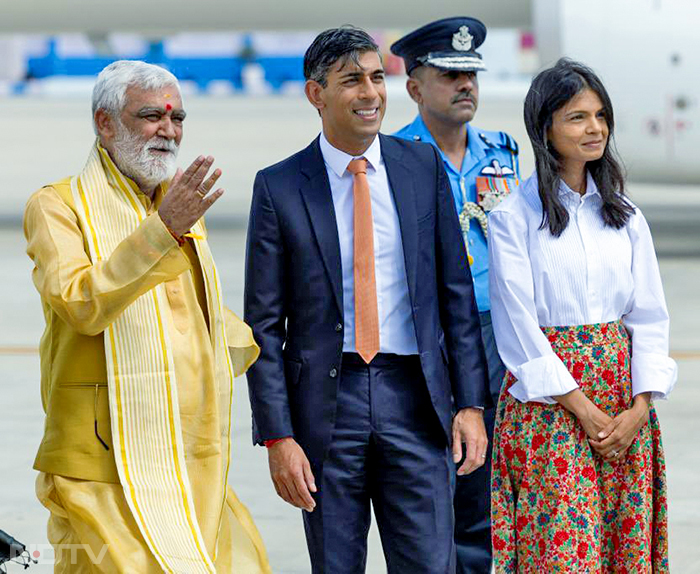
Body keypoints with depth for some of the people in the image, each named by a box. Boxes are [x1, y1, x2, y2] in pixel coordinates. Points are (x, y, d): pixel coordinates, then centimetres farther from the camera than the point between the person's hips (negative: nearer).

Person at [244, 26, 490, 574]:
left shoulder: (422, 166, 6)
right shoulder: (280, 188, -1)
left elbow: (456, 292, 8)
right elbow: (264, 324, -1)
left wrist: (471, 402, 1)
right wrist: (278, 437, -8)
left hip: (411, 398, 1)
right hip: (326, 399, -1)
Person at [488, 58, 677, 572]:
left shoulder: (624, 215, 10)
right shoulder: (514, 216, -4)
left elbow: (649, 316, 8)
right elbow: (517, 323, -8)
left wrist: (639, 408, -6)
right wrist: (582, 409, -12)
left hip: (623, 402, 4)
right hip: (546, 403, -4)